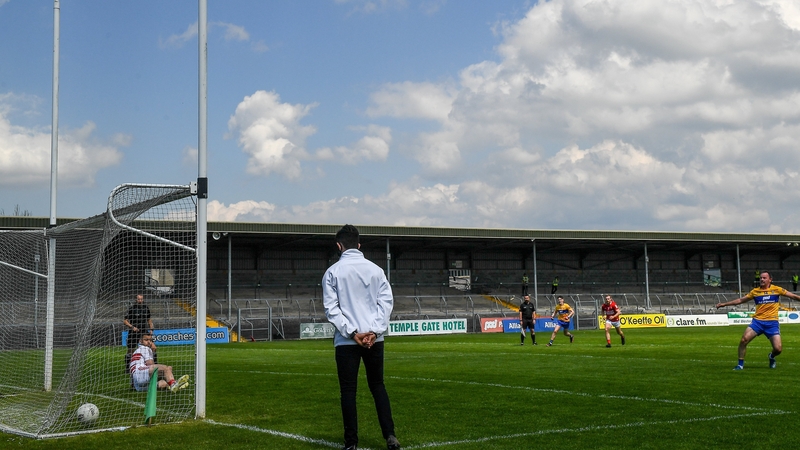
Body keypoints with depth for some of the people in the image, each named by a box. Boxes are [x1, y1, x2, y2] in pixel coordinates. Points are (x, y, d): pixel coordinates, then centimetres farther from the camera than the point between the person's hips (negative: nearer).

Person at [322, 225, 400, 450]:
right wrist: (375, 330, -6)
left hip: (346, 340, -3)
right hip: (374, 338, 3)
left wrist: (351, 332, -10)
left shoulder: (333, 271, -1)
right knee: (377, 385, 14)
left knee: (348, 390, 4)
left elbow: (331, 308, -8)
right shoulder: (375, 269, 7)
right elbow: (386, 301, 0)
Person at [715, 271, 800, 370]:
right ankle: (740, 364, -2)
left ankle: (772, 357, 28)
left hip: (772, 323, -1)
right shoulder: (755, 291, 10)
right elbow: (740, 300, 18)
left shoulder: (777, 289, 4)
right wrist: (724, 304, 17)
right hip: (757, 321, 1)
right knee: (744, 340, -18)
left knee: (778, 349, -10)